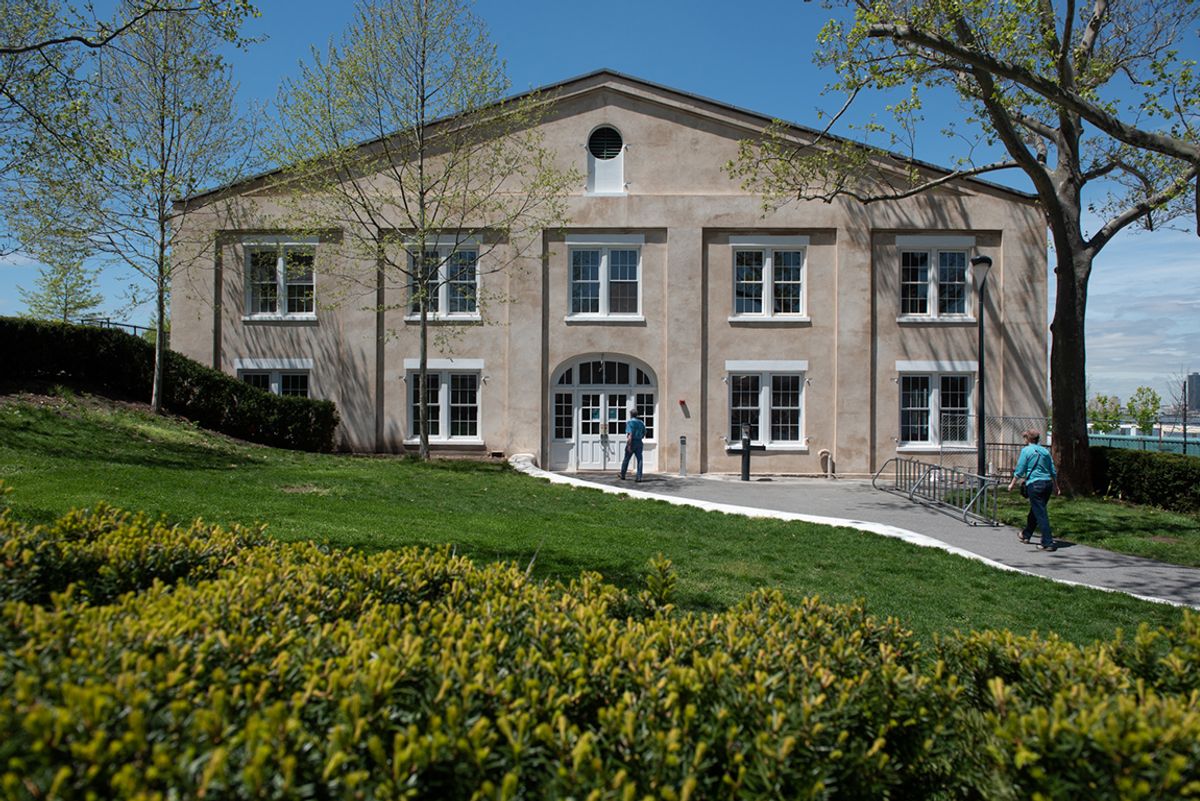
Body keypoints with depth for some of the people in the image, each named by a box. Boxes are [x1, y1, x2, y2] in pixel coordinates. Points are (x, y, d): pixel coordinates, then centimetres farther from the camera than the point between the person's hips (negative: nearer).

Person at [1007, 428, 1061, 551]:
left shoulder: (1026, 450, -5)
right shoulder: (1045, 451, 12)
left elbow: (1019, 470, -6)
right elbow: (1053, 471, 15)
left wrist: (1012, 484, 4)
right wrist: (1056, 486, 25)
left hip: (1035, 484, -7)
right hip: (1048, 483, 7)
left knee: (1041, 514, -6)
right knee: (1034, 511, 21)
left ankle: (1048, 543, -9)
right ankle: (1026, 534, 36)